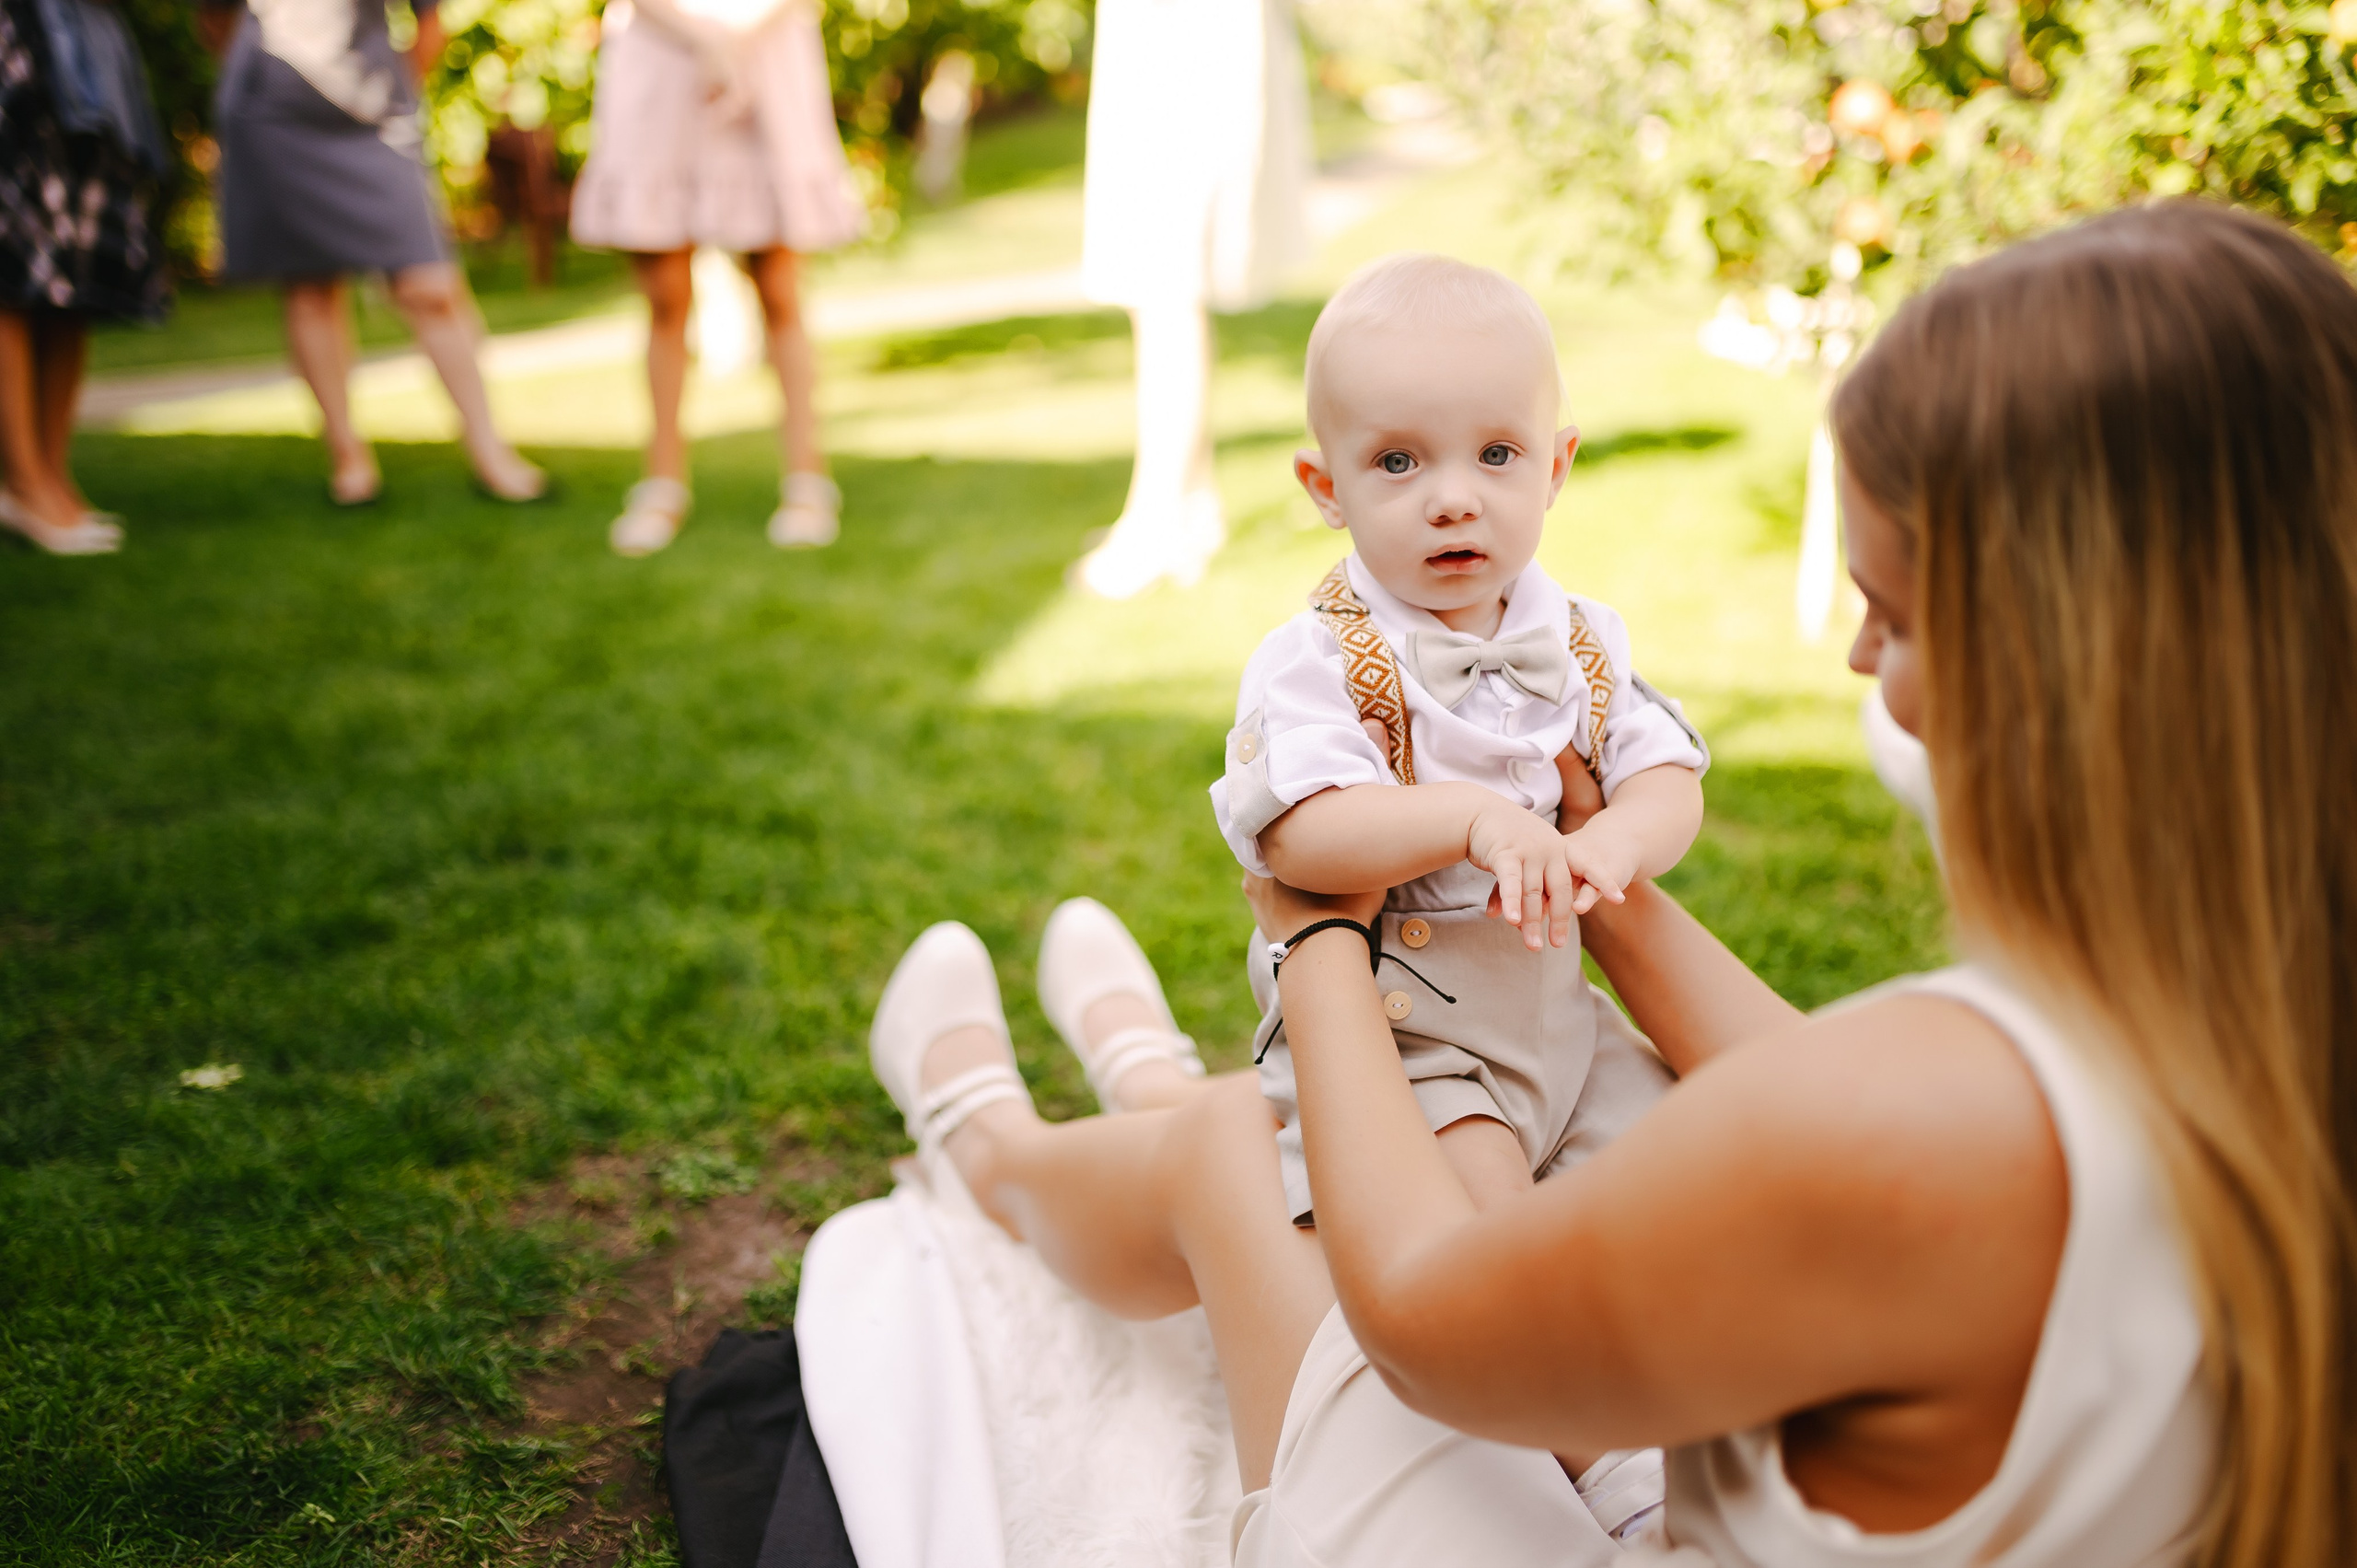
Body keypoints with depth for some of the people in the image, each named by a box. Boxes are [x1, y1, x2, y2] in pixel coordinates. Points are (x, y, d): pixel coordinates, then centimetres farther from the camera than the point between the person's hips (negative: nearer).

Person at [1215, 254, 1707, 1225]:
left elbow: (1670, 779, 1)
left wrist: (1615, 843, -22)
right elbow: (1298, 836, -27)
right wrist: (1473, 817, -37)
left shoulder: (1582, 643, 4)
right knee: (1483, 1201, -25)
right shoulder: (1315, 660, -15)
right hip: (1384, 1038, -6)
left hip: (1558, 1017, 6)